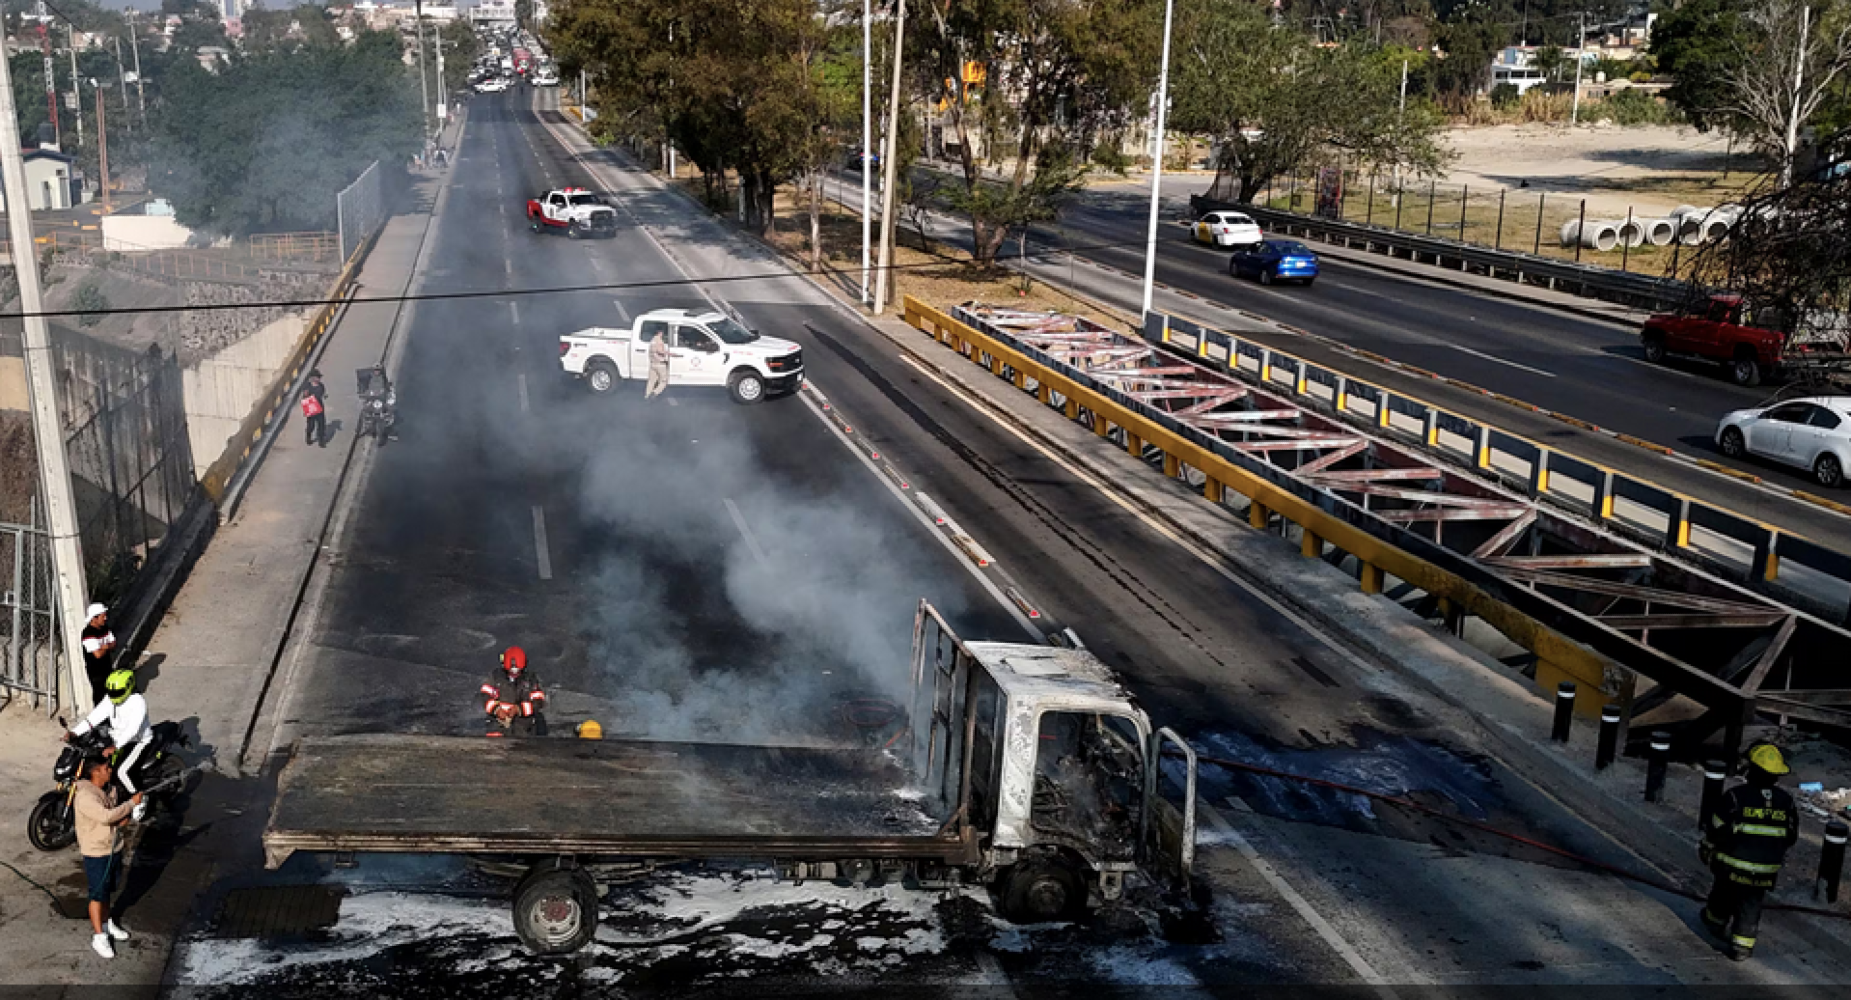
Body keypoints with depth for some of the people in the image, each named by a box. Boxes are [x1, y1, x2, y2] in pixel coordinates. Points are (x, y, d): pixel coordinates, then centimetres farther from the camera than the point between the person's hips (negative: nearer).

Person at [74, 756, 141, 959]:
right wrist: (131, 803, -25)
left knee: (107, 890, 22)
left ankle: (107, 923, 38)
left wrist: (123, 818, -6)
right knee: (97, 895, 1)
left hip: (113, 848, 8)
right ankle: (98, 937, 10)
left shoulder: (108, 789, 3)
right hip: (96, 853, -8)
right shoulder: (84, 796, -25)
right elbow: (106, 816, -33)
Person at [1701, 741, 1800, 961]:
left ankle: (1716, 920, 45)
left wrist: (1707, 849, 9)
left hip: (1733, 863, -2)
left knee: (1724, 894, 23)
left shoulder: (1736, 796, -17)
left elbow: (1717, 828, -9)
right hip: (1766, 869, 2)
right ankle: (1741, 945, 13)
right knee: (1750, 906, 13)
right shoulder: (1786, 801, -4)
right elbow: (1792, 835, 8)